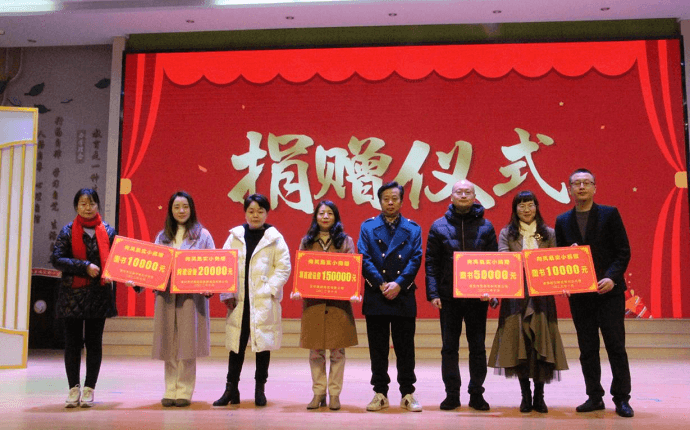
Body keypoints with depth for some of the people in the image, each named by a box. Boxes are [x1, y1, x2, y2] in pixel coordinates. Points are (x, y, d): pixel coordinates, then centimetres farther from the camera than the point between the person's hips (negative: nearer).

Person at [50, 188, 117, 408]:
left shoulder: (108, 231, 8)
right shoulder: (68, 231, 2)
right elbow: (56, 259, -6)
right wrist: (84, 267, -16)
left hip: (99, 293, 1)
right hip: (72, 293, -1)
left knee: (94, 342, 4)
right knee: (73, 342, 3)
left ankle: (89, 389, 13)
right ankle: (74, 388, 14)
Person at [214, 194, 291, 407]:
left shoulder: (275, 238, 3)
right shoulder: (235, 236, 9)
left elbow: (283, 268, -2)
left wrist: (270, 290, -11)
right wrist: (226, 293, -3)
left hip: (264, 302, -2)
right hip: (239, 301, 2)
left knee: (263, 343, 4)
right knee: (236, 344, 5)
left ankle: (260, 389, 16)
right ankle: (231, 390, 14)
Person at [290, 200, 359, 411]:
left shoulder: (346, 241, 7)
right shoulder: (307, 241, 11)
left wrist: (354, 293, -14)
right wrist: (297, 290, -9)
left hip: (339, 301, -1)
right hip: (312, 302, 1)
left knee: (337, 350, 1)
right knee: (315, 350, 4)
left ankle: (334, 394, 11)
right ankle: (318, 393, 15)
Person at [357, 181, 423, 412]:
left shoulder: (413, 228, 9)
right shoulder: (368, 226, 8)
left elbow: (416, 259, 0)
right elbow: (364, 258, -2)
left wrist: (399, 284, -13)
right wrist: (381, 284, -13)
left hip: (404, 296, 0)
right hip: (375, 297, 0)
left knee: (405, 347, 4)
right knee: (378, 348, 5)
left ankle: (408, 394, 13)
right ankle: (380, 393, 14)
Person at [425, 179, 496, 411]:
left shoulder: (485, 226, 5)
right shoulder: (439, 226, 3)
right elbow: (431, 262, 2)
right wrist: (433, 293, -7)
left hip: (477, 296, 1)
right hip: (448, 296, 0)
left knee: (478, 347, 7)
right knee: (449, 347, 5)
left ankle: (477, 394, 17)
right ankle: (452, 394, 14)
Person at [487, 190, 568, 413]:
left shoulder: (548, 233, 12)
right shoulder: (507, 233, 8)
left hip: (541, 295, 1)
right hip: (516, 295, -1)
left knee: (541, 344, -2)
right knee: (519, 344, -1)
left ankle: (539, 396, 6)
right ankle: (526, 395, 9)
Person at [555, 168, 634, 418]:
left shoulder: (610, 214, 1)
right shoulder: (562, 221, 10)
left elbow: (623, 252, -3)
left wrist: (612, 278, -16)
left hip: (609, 292, -3)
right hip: (579, 295, 3)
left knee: (616, 347, -1)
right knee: (587, 350, 8)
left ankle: (622, 399, 8)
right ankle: (594, 397, 18)